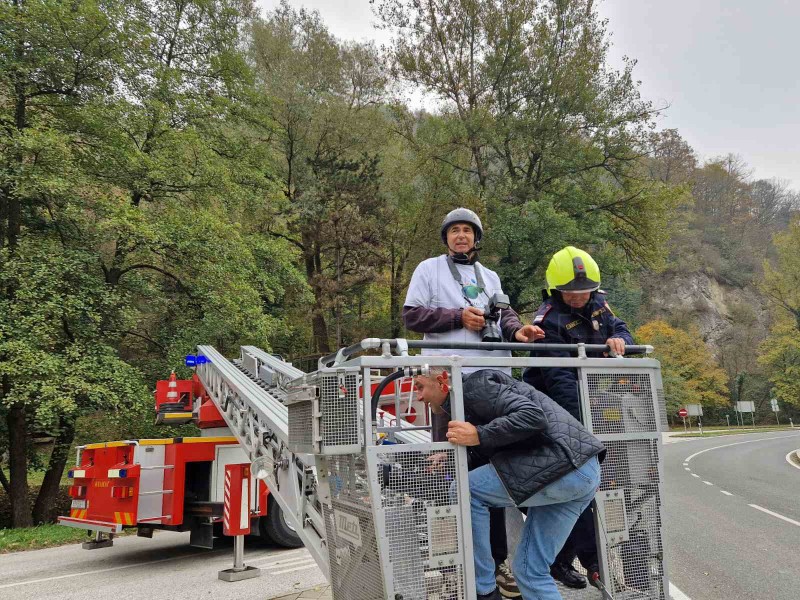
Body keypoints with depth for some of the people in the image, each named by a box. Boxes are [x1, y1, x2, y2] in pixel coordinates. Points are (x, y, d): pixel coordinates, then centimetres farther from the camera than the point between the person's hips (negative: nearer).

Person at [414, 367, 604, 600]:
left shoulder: (473, 386, -8)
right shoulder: (465, 404, 22)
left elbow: (533, 415, -21)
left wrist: (479, 436, -21)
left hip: (564, 464, -10)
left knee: (464, 492, -7)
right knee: (531, 571, 12)